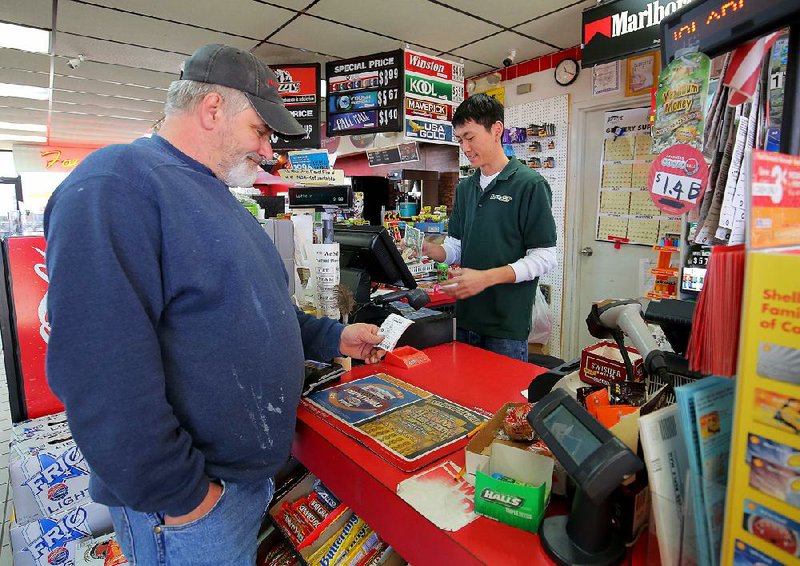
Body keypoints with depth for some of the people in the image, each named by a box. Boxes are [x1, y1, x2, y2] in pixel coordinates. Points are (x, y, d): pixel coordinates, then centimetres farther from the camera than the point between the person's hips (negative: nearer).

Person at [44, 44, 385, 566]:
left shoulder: (214, 195, 11)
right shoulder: (116, 184, -20)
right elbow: (101, 372, -28)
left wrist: (334, 338, 10)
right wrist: (178, 494, -21)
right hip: (192, 502, -8)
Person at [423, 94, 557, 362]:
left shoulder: (530, 185, -9)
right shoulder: (466, 187, 11)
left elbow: (544, 257, -12)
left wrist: (486, 277, -21)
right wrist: (428, 249, -6)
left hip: (507, 323, -6)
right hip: (466, 318, 6)